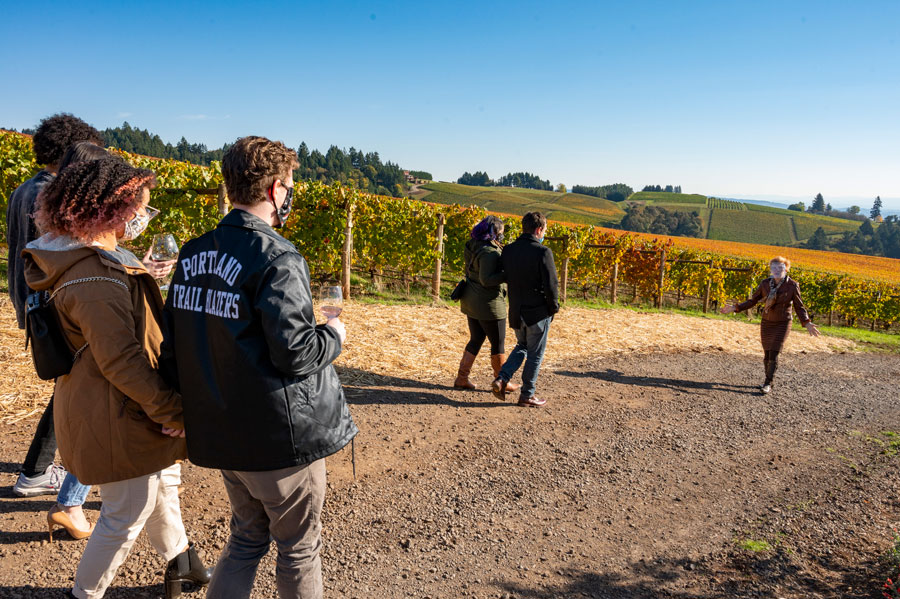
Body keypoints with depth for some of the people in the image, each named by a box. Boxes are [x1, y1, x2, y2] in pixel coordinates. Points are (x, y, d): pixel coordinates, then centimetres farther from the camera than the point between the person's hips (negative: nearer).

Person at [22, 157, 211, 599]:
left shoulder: (102, 260, 7)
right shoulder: (97, 279, -27)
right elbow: (122, 361, -28)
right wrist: (175, 412, -22)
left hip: (119, 408, 11)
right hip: (117, 416, -11)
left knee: (163, 483, 26)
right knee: (125, 516, 7)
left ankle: (180, 563, 46)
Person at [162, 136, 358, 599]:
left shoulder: (192, 254, 4)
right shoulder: (276, 259, -20)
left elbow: (175, 343, 9)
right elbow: (296, 353, -23)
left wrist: (198, 411, 16)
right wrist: (333, 336, -3)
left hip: (219, 434, 7)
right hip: (282, 438, -7)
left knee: (247, 537, 25)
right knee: (298, 551, 14)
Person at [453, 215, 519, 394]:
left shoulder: (472, 246, 5)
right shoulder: (489, 253, -22)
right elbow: (486, 280, -27)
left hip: (471, 301, 9)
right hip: (488, 305, -9)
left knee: (476, 340, 18)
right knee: (498, 344, 7)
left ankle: (461, 378, 18)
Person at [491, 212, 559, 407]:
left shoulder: (507, 250, 2)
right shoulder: (543, 252, -16)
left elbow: (504, 278, 8)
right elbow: (551, 285, -17)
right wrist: (553, 307, -3)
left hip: (516, 312, 6)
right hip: (538, 312, -6)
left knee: (522, 347, 25)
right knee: (535, 354, 9)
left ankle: (501, 379, 9)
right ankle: (527, 395, 18)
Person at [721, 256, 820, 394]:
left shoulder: (792, 285, -13)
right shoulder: (765, 283, -5)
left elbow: (799, 307, -7)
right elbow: (753, 301, 3)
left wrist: (807, 323, -21)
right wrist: (735, 308, -7)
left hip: (783, 324, -3)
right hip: (767, 323, 4)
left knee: (773, 354, -12)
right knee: (767, 354, 10)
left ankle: (767, 384, -2)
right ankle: (769, 379, 29)